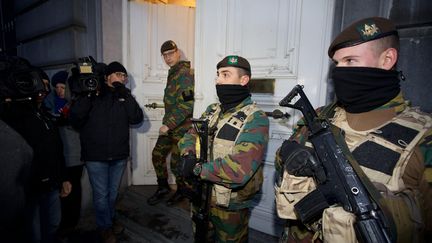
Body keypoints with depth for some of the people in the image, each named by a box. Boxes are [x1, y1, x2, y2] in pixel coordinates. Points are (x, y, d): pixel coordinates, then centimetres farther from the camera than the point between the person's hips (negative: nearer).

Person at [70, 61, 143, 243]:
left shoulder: (125, 96, 6)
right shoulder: (92, 94, -1)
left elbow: (137, 118, -8)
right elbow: (75, 118, -9)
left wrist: (125, 95, -14)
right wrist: (88, 96, -18)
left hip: (119, 155, 3)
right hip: (95, 155, -3)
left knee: (113, 193, 19)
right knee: (101, 195, 7)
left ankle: (110, 221, 42)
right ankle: (105, 228, 29)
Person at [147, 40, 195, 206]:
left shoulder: (185, 73, -17)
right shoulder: (172, 73, 14)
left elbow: (187, 105, -26)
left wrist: (169, 124, -25)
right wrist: (167, 123, 20)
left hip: (182, 127, -9)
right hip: (169, 125, 9)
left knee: (176, 162, 3)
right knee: (157, 155, 13)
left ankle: (182, 191, 28)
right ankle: (163, 188, 32)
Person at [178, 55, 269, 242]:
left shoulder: (255, 118, -20)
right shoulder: (212, 110, 3)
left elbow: (240, 168, -31)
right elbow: (190, 136, 5)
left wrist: (197, 169, -22)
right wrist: (189, 156, -17)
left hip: (230, 205, -6)